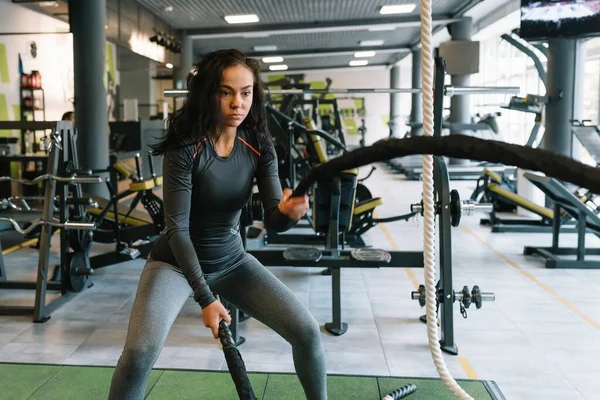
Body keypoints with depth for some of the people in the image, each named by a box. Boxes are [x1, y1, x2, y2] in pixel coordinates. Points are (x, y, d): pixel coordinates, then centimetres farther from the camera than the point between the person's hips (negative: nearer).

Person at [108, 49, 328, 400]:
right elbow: (177, 229, -21)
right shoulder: (184, 147, -22)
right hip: (176, 262, -3)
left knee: (308, 332, -7)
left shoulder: (259, 147, -9)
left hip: (232, 261, 4)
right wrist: (205, 298, -25)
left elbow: (273, 220, -13)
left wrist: (288, 211, -38)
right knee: (140, 351, -26)